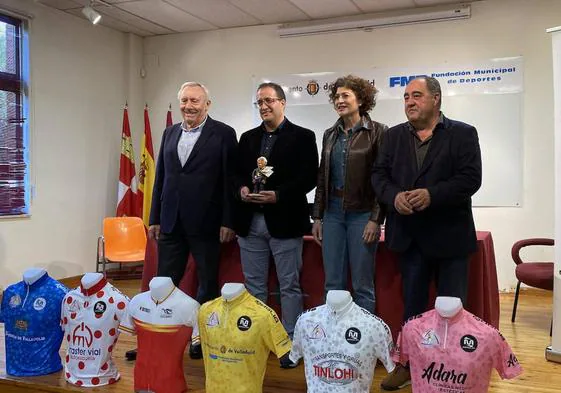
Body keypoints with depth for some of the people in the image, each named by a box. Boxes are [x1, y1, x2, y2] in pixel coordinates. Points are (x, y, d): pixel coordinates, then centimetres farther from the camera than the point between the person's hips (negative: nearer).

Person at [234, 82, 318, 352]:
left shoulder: (302, 136, -1)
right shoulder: (247, 138, 14)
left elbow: (309, 177, -9)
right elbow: (237, 173, 15)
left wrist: (278, 195, -19)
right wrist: (241, 188, -7)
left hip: (284, 221, -4)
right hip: (250, 222, 5)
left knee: (289, 286, 5)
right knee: (254, 285, 13)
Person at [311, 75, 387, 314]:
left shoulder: (377, 132, -4)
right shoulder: (330, 135, 12)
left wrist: (376, 219, -13)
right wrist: (317, 217, 11)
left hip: (362, 213, -5)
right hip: (333, 212, 5)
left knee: (362, 285, 2)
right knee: (332, 283, 9)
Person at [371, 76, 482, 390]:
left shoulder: (463, 134, -3)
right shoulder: (394, 135, 9)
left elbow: (470, 178, -13)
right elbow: (380, 174, 4)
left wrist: (431, 195, -25)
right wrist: (394, 196, -17)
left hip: (449, 235, -3)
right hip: (411, 235, 4)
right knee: (412, 304, 14)